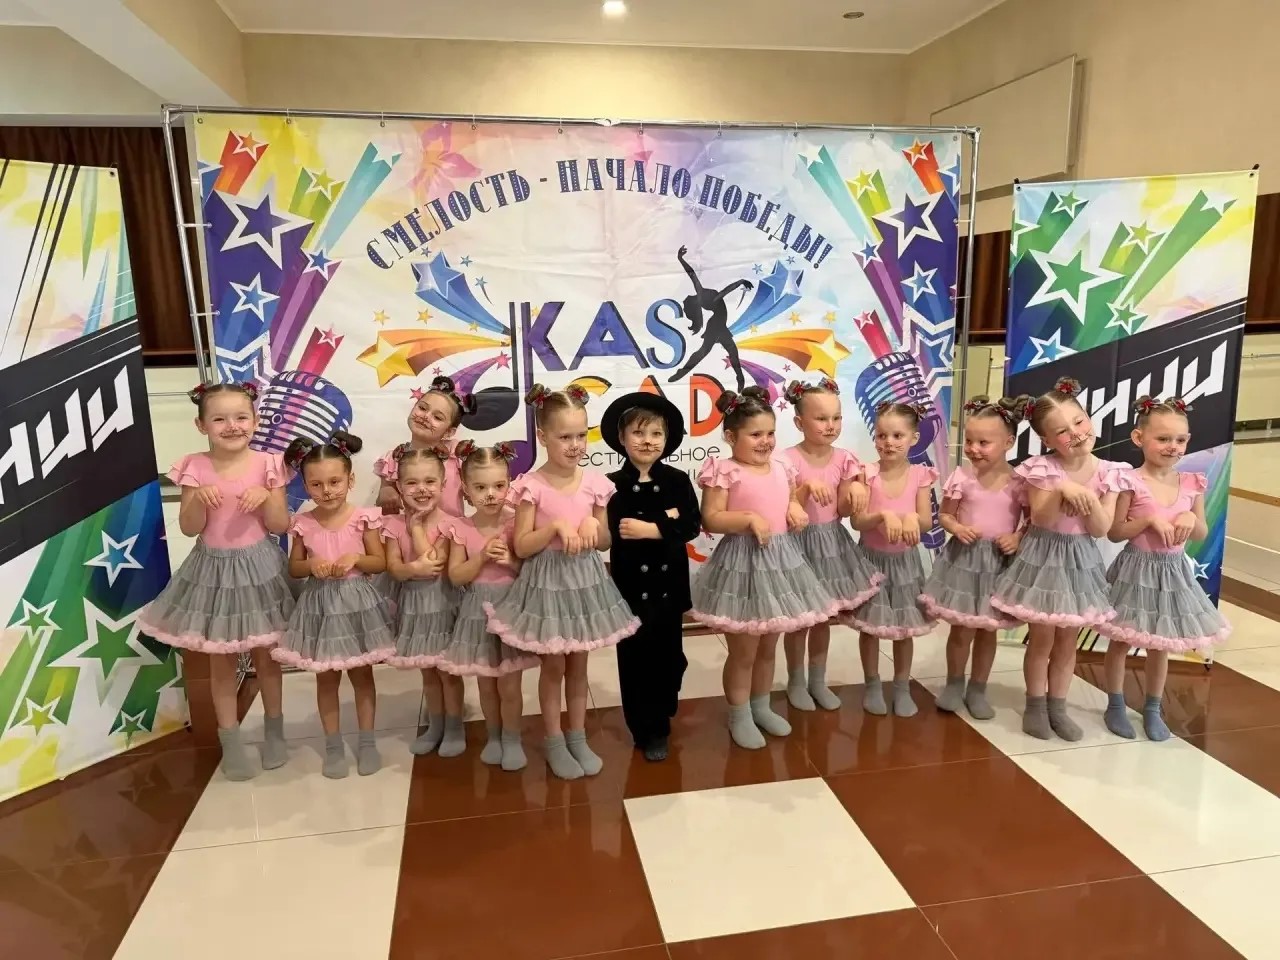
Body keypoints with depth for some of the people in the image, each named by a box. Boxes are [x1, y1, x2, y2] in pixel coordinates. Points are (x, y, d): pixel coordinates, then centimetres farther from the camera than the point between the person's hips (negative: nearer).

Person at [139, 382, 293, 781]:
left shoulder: (266, 464, -8)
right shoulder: (195, 468, -7)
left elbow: (280, 526, -7)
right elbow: (188, 528, -6)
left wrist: (266, 496, -24)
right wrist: (200, 498, -23)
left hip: (258, 569, 0)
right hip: (214, 572, 1)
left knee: (266, 656, 13)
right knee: (221, 661, 11)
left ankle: (274, 731, 32)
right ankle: (230, 742, 25)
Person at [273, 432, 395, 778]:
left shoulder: (363, 518, -10)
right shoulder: (303, 524, -5)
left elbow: (381, 563, -4)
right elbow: (294, 568, 5)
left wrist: (356, 559, -21)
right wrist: (311, 564, -16)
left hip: (357, 603, -1)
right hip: (320, 605, 1)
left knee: (362, 674, 11)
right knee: (326, 678, 11)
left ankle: (367, 742, 25)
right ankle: (333, 746, 26)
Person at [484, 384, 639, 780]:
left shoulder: (594, 482, -3)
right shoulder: (532, 486, -13)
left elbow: (606, 542, 6)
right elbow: (522, 547, -13)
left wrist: (592, 525, -14)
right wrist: (556, 526, -24)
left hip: (585, 580, 3)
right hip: (547, 582, -3)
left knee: (578, 665, 16)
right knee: (553, 666, 10)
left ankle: (578, 738, 31)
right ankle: (555, 744, 26)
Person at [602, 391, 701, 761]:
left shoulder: (677, 480, -1)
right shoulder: (612, 485, -9)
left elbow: (691, 525, -12)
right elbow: (615, 533, -22)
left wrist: (650, 529, -22)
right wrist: (665, 521, -20)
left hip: (669, 583, 2)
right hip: (631, 585, -2)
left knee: (669, 656, 12)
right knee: (635, 659, 6)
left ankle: (659, 721, 33)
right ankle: (647, 731, 22)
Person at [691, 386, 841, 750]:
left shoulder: (782, 468, 7)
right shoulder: (724, 472, -12)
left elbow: (792, 501, 22)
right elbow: (710, 520, -16)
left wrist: (796, 509, 0)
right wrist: (750, 519, -25)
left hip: (780, 562, 7)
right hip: (743, 565, -6)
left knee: (768, 647, 20)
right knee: (743, 651, 5)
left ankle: (761, 707, 37)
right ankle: (739, 717, 22)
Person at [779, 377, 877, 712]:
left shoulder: (843, 460, 0)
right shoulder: (789, 460, -15)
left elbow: (844, 511, -1)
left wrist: (855, 488, -19)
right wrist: (807, 487, -31)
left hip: (832, 542, 5)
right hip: (801, 543, -5)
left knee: (823, 617, 15)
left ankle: (818, 681, 30)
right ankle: (796, 682, 24)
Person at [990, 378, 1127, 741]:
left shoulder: (1107, 472, -6)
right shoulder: (1042, 469, -14)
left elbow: (1101, 529, -8)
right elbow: (1040, 519, -18)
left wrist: (1088, 498, -23)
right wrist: (1060, 490, -31)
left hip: (1081, 561, 3)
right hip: (1043, 558, -3)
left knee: (1068, 640, 13)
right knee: (1042, 638, 5)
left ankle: (1057, 706, 27)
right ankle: (1036, 705, 21)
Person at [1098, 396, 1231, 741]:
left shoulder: (1191, 483, -1)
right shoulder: (1130, 482, -14)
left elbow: (1202, 534, 8)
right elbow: (1115, 533, -11)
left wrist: (1191, 519, -12)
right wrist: (1149, 520, -23)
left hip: (1173, 573, 4)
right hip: (1136, 571, -4)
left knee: (1160, 647, 15)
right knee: (1120, 643, 8)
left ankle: (1153, 709, 31)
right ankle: (1115, 706, 24)